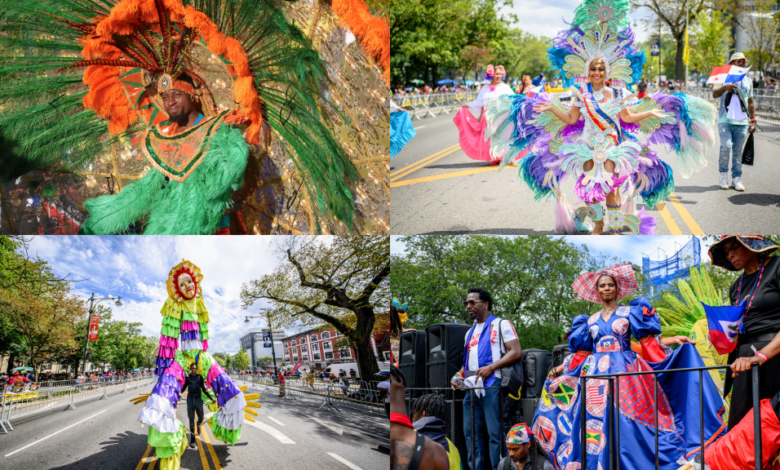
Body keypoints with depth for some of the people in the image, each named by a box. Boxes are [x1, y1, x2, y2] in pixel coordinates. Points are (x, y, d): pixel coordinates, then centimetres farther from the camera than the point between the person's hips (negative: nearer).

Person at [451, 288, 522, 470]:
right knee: (470, 432, 3)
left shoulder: (501, 325, 5)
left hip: (492, 384, -7)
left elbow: (516, 352, -5)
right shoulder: (470, 332, 27)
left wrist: (490, 367, -14)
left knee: (495, 431, -10)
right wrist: (459, 375, 8)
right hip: (472, 386, 7)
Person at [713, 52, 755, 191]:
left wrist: (753, 120, 15)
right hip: (725, 120, -3)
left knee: (738, 151, 1)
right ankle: (723, 174, 4)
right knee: (726, 147, -15)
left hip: (742, 122, 3)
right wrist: (724, 87, -27)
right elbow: (714, 95, -7)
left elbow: (750, 103, 22)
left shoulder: (748, 81, 17)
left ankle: (736, 179, 7)